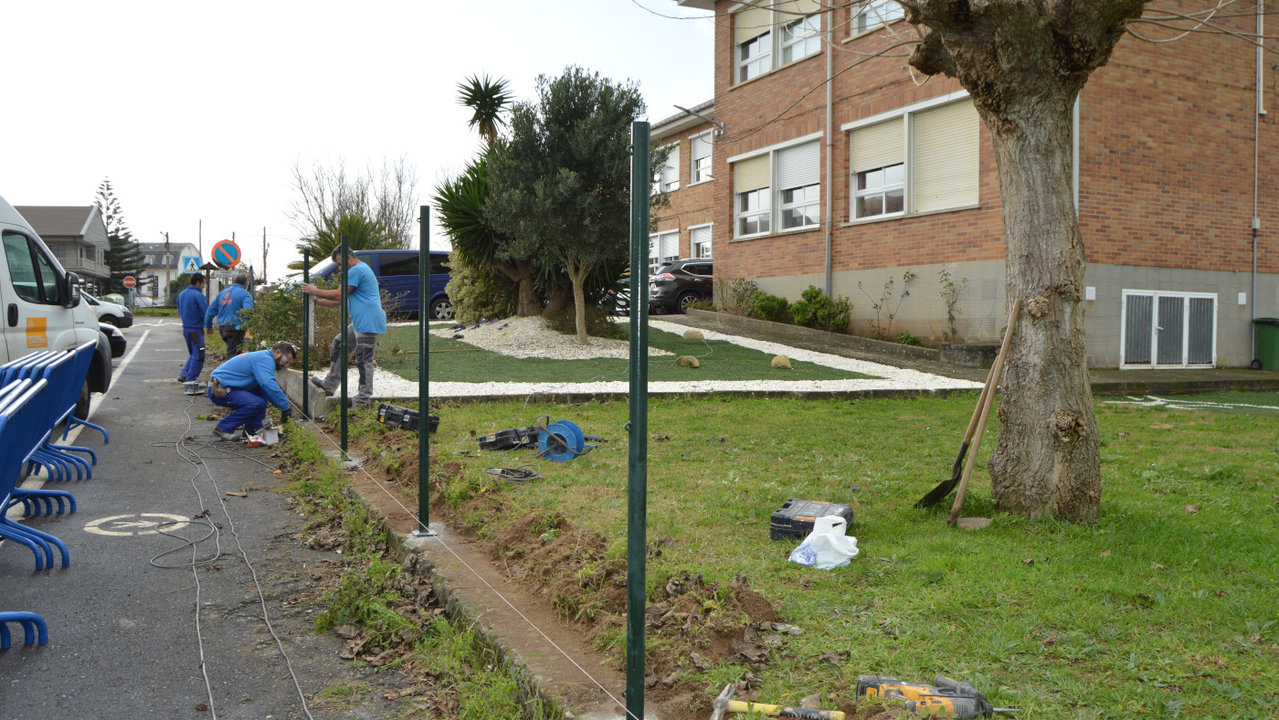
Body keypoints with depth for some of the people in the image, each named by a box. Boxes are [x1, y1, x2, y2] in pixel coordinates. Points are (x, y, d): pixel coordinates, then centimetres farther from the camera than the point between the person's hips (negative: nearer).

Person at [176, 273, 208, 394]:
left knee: (193, 354, 24)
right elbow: (206, 314, -17)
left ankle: (184, 374, 18)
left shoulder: (181, 295, 11)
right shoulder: (198, 295, -16)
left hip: (185, 328, 9)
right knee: (198, 357, -4)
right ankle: (190, 382, -5)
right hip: (196, 329, -9)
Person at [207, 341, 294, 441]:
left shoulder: (261, 357, 18)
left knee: (263, 391, 9)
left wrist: (283, 406, 18)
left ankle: (252, 428, 9)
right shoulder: (266, 360, -15)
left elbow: (267, 386, 26)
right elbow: (271, 386, -29)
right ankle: (223, 429, -11)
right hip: (219, 390, -11)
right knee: (257, 404, -25)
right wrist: (285, 407, -21)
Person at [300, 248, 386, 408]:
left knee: (364, 360, -6)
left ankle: (364, 398, 2)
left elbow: (339, 295, -14)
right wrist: (317, 301, 17)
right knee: (338, 345, 17)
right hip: (359, 323, 11)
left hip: (368, 322, -11)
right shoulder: (361, 269, 22)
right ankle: (329, 385, 25)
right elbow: (342, 299, 23)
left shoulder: (356, 270, -12)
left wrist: (315, 292, -2)